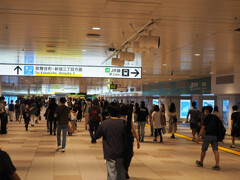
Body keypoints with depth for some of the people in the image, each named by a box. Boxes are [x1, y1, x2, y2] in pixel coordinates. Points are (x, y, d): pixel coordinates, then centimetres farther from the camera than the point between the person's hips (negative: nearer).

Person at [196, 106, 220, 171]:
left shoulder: (207, 118, -6)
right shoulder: (216, 117, 10)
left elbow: (203, 128, -10)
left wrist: (198, 137, -9)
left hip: (208, 136, -5)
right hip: (215, 136, 5)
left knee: (203, 149, 12)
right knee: (215, 151, -1)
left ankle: (201, 162, 28)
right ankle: (217, 165, -12)